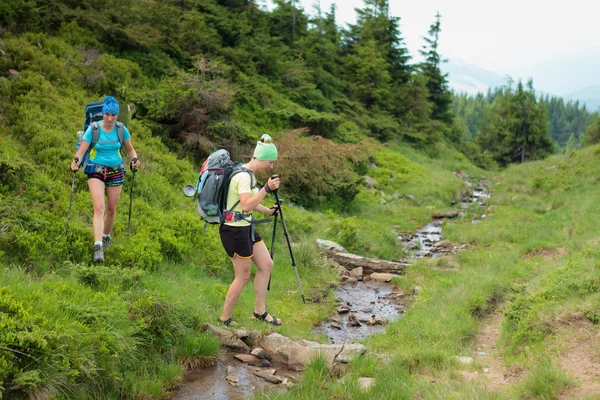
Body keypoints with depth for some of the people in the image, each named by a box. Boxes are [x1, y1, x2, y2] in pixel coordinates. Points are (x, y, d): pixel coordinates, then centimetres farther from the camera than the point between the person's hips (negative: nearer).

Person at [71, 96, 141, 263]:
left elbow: (130, 149, 10)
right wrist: (76, 161, -30)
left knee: (111, 209, 10)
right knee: (99, 208, -16)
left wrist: (135, 159, -10)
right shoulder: (93, 129, -8)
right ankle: (98, 246, -21)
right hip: (96, 171, -3)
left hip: (116, 171, 3)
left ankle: (106, 237, 36)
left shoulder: (121, 129, -1)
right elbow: (81, 150, -10)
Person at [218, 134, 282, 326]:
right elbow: (246, 206, -33)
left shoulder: (249, 174, 10)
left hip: (246, 227, 10)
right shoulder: (243, 176, -21)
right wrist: (266, 188, -34)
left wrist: (268, 211, 16)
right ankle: (225, 319, 15)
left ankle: (260, 311, 23)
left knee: (266, 265, 12)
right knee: (243, 276, 1)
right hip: (234, 230, -10)